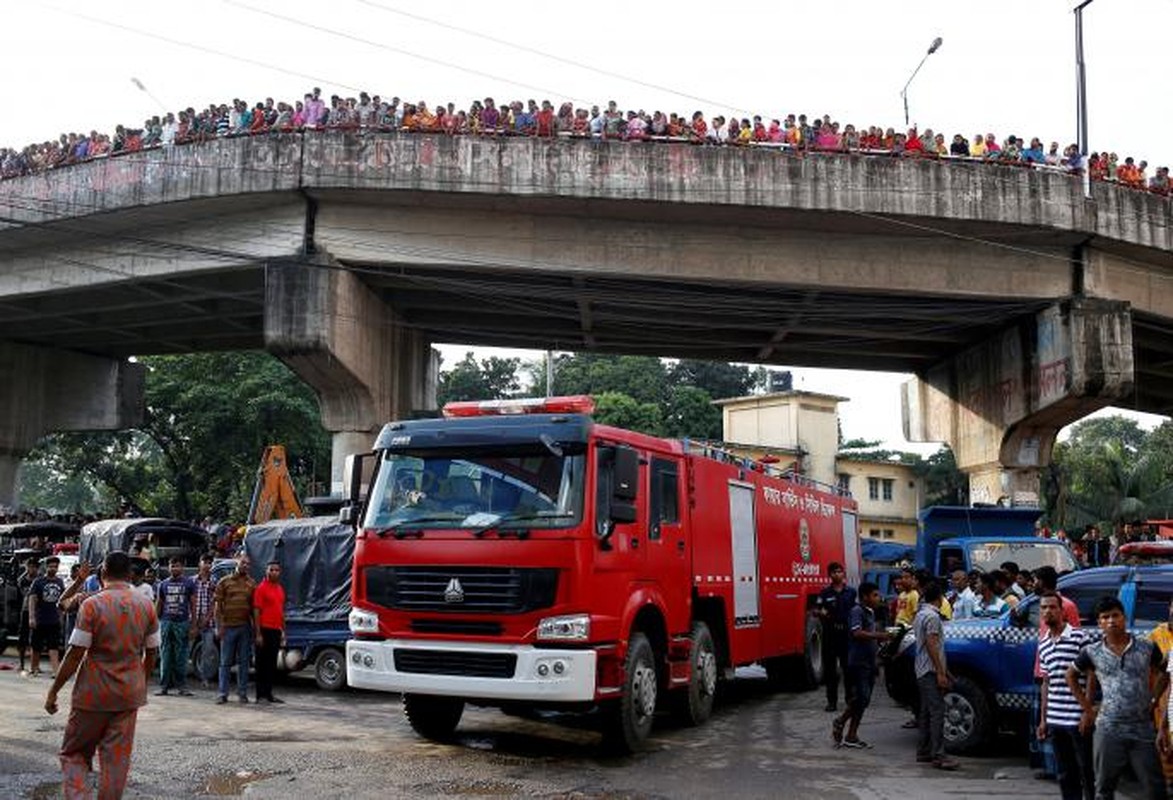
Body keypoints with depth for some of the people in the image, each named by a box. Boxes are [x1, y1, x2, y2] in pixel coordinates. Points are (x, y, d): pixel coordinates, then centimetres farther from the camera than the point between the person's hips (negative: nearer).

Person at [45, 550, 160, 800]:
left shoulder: (92, 605, -12)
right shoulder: (146, 606, 0)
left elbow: (75, 654, -12)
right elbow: (151, 653, 7)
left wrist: (53, 691, -2)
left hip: (93, 693, -3)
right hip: (130, 694, 3)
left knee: (74, 752, 11)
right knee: (118, 757, 9)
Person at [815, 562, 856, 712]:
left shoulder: (851, 592, 7)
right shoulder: (825, 593, 4)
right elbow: (816, 610, 3)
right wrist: (821, 612, -18)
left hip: (847, 632, 0)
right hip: (830, 633, 0)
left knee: (848, 667, 3)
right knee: (830, 667, 3)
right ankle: (832, 701, 9)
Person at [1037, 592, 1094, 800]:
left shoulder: (1079, 637, -7)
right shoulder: (1043, 644, 13)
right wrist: (1043, 720, 17)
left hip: (1078, 719, -6)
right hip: (1055, 719, 6)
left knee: (1087, 773, 2)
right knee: (1065, 775, 12)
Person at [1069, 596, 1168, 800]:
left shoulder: (1147, 648, 1)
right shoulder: (1092, 652, 0)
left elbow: (1164, 673, 17)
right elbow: (1071, 676, 15)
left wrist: (1153, 700, 7)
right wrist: (1087, 708, 9)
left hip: (1143, 729, 0)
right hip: (1108, 730, 0)